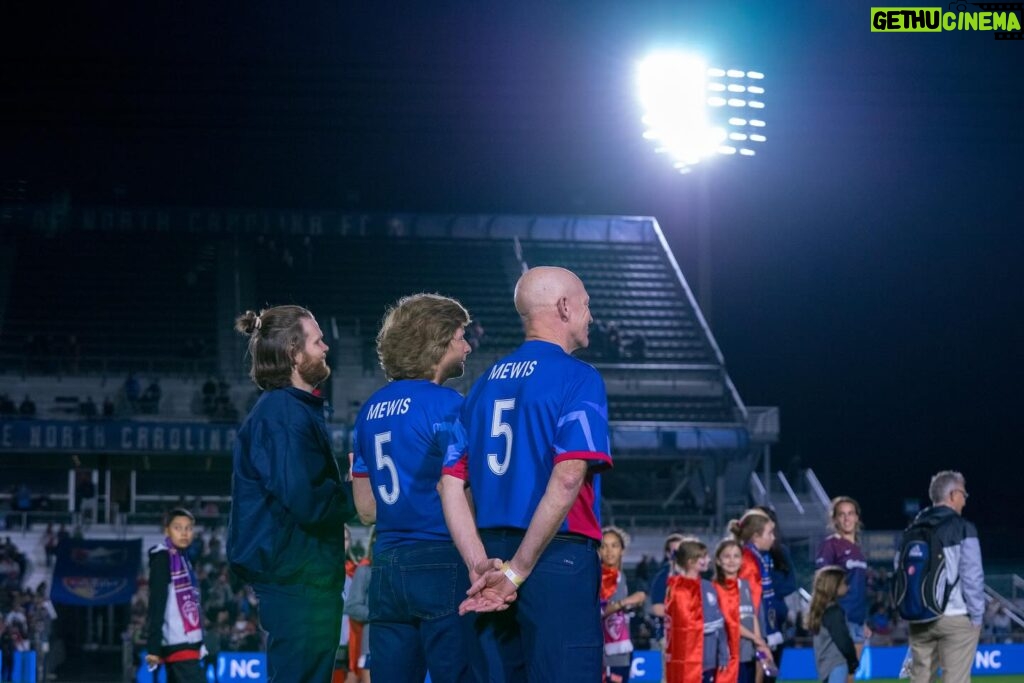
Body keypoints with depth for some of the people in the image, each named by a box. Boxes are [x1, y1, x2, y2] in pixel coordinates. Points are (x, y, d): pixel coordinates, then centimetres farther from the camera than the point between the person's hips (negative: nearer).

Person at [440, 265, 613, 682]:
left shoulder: (486, 384, 15)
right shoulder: (578, 378, -5)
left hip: (494, 557, 7)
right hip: (557, 556, -7)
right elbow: (568, 478, -18)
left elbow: (451, 485, 7)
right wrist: (518, 569, -16)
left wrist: (481, 568, -1)